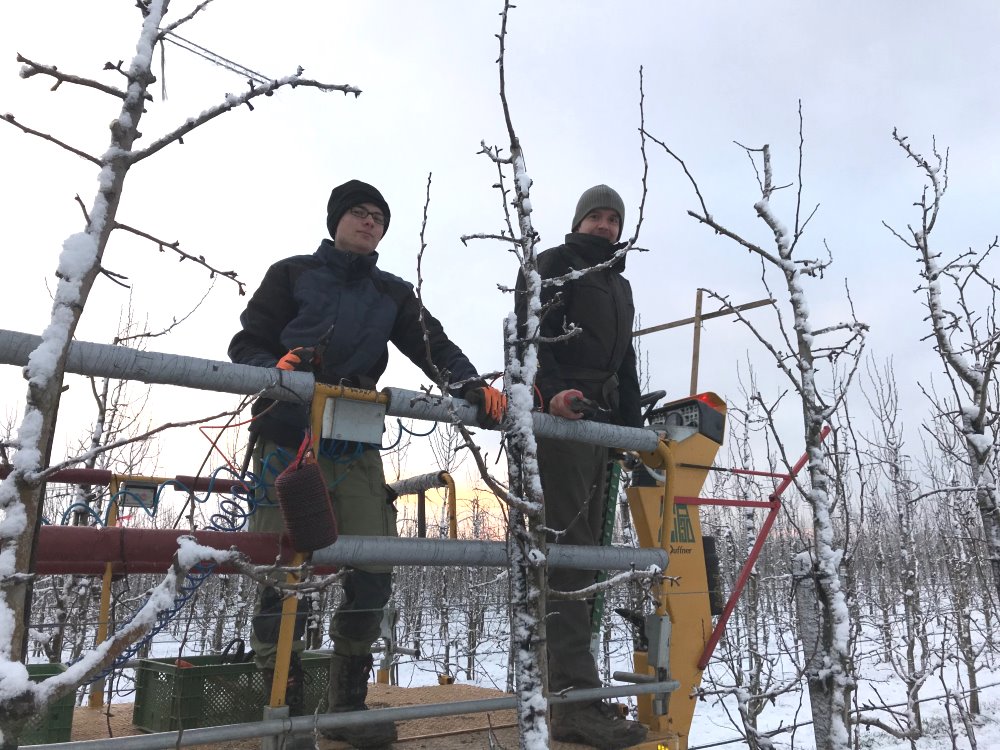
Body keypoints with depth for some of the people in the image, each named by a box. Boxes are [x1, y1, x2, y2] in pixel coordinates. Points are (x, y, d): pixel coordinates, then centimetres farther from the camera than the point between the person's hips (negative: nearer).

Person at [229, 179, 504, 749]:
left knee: (373, 574, -4)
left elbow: (433, 345, 3)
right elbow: (246, 345, 7)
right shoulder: (292, 274, 12)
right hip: (287, 443, -2)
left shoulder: (392, 294, 18)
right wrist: (277, 367, -17)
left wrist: (470, 384, -17)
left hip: (355, 448, 3)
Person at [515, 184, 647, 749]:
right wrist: (551, 389, -26)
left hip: (602, 422, 8)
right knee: (565, 546, -14)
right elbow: (528, 333, -8)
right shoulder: (552, 265, 7)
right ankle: (577, 698, -15)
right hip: (559, 417, -8)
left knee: (585, 549, 5)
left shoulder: (620, 285, 29)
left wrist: (635, 426, 18)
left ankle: (567, 684, 11)